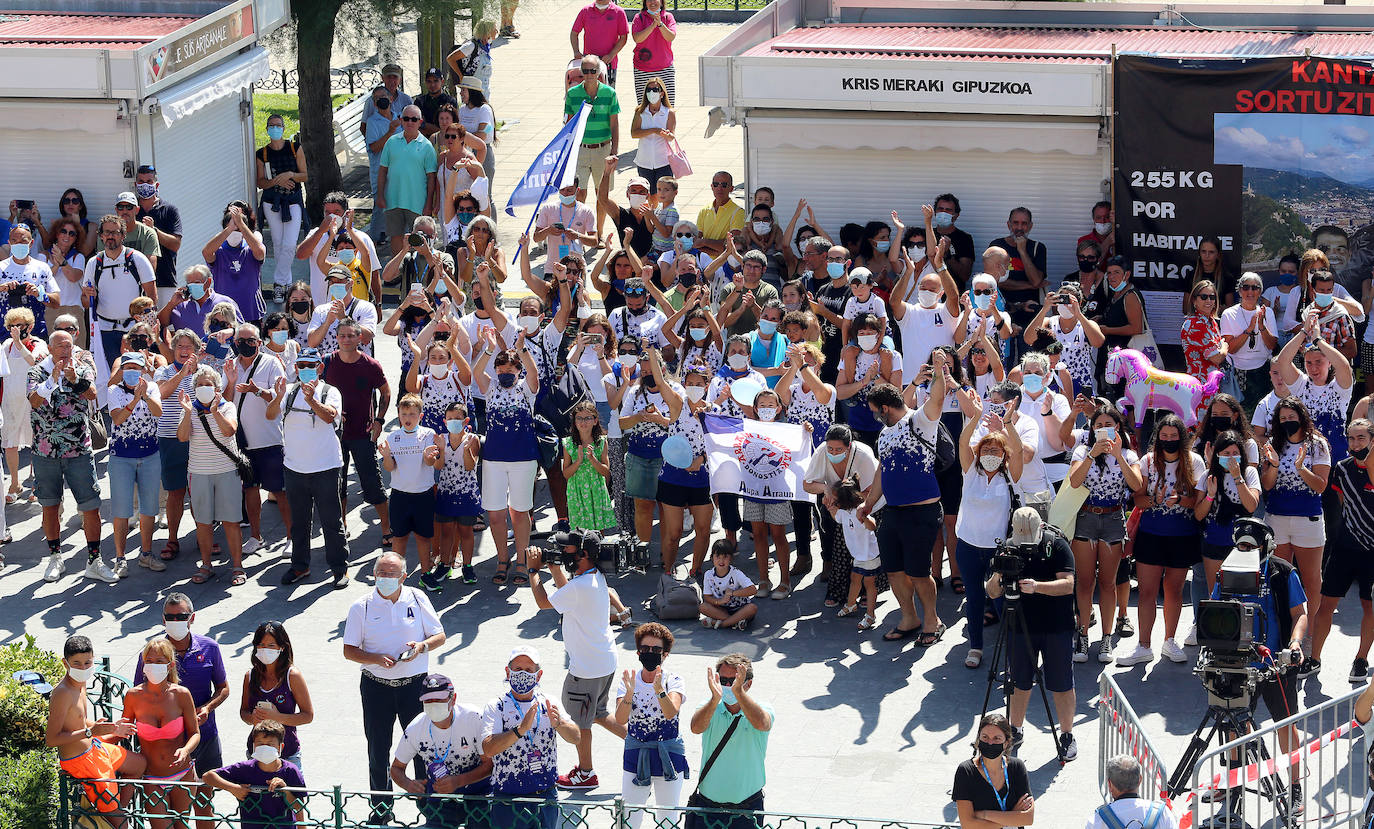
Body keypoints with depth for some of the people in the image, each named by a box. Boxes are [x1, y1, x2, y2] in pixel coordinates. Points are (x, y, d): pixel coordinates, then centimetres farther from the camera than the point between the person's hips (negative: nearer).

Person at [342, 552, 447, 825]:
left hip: (414, 683, 0)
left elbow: (440, 636, 7)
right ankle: (381, 809, 20)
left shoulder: (417, 599, 1)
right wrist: (376, 659, -18)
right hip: (377, 686, 0)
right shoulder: (362, 607, -2)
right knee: (378, 749, 7)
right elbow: (349, 651, -1)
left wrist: (423, 646, -15)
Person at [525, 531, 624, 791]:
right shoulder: (597, 577, 2)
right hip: (606, 661, 9)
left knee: (580, 721, 9)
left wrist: (534, 570, -4)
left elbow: (543, 602, -15)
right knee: (598, 714, 24)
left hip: (587, 668, -9)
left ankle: (585, 774, 24)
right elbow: (567, 593, 19)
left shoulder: (579, 587, -28)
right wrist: (555, 568, 9)